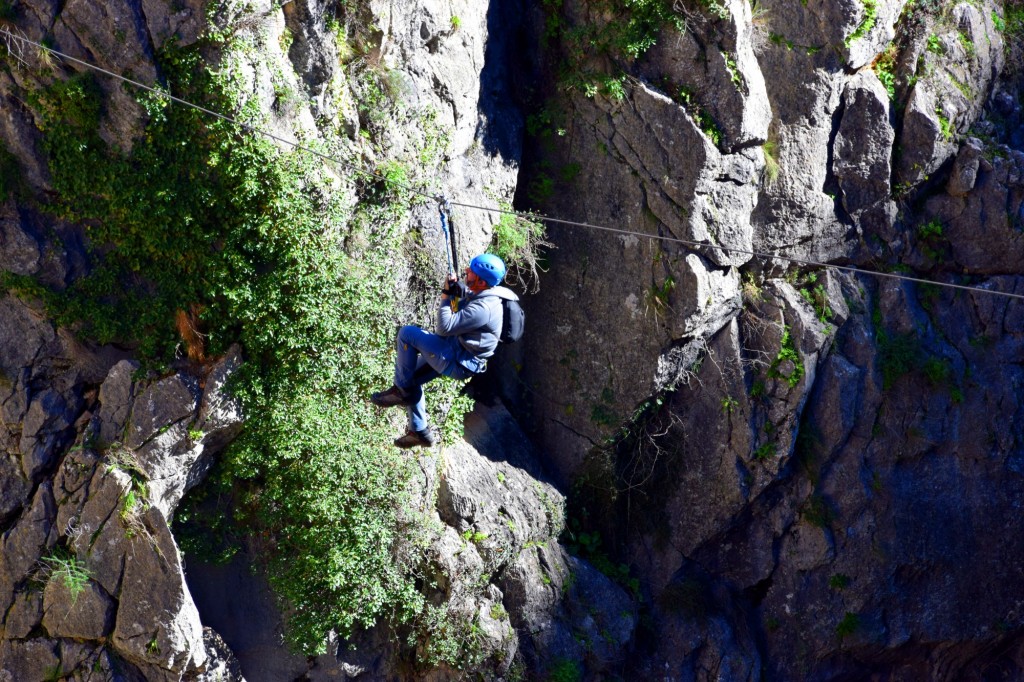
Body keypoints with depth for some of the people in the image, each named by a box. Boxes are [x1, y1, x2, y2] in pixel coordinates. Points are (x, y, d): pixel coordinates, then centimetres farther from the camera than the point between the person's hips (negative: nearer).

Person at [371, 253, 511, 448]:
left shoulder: (483, 308, -29)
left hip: (458, 363, -10)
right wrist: (453, 285, 1)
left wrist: (446, 296, -16)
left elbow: (445, 328, -27)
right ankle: (420, 432, 31)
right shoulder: (481, 294, 1)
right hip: (459, 354, 10)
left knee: (407, 334, -12)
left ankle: (401, 390, 2)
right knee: (413, 378, 21)